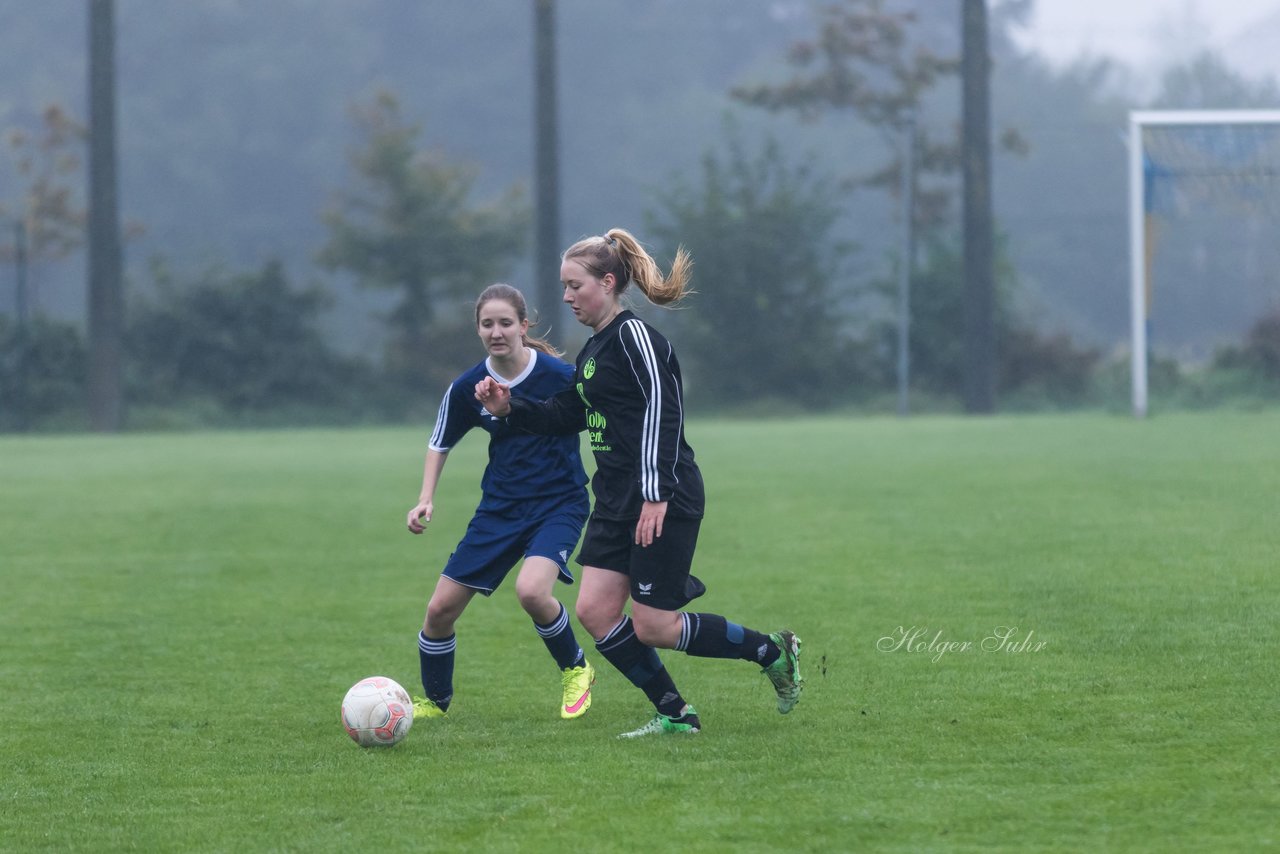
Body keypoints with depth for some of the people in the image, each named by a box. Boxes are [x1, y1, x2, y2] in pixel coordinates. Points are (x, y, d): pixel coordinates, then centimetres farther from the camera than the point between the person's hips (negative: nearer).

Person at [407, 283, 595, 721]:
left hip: (558, 504, -4)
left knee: (531, 591, -30)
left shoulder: (560, 376, -16)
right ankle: (434, 702, 25)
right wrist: (426, 500, -1)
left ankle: (576, 670, -1)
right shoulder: (467, 388, -5)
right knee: (440, 609, 0)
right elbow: (439, 444, 12)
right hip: (500, 507, 4)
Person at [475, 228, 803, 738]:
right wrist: (509, 408, 12)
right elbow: (568, 414, 26)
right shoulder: (594, 349, 16)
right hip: (618, 502, 9)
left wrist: (656, 494, -25)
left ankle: (774, 653, 10)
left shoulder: (633, 336, -13)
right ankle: (674, 715, 10)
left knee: (653, 628, -7)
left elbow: (662, 412, -20)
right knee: (595, 611, 1)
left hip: (665, 503, -9)